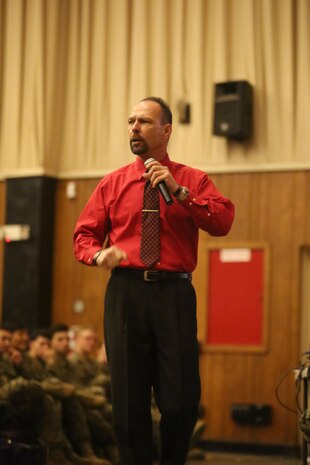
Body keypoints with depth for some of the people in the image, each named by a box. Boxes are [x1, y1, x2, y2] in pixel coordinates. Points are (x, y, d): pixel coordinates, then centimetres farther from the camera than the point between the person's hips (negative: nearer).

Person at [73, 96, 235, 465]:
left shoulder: (193, 180, 8)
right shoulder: (112, 184, 14)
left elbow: (223, 223, -6)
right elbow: (83, 235, 14)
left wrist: (178, 190, -14)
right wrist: (99, 254, -8)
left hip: (174, 294, -1)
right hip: (125, 293, 2)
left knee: (182, 401, -6)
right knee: (129, 401, 4)